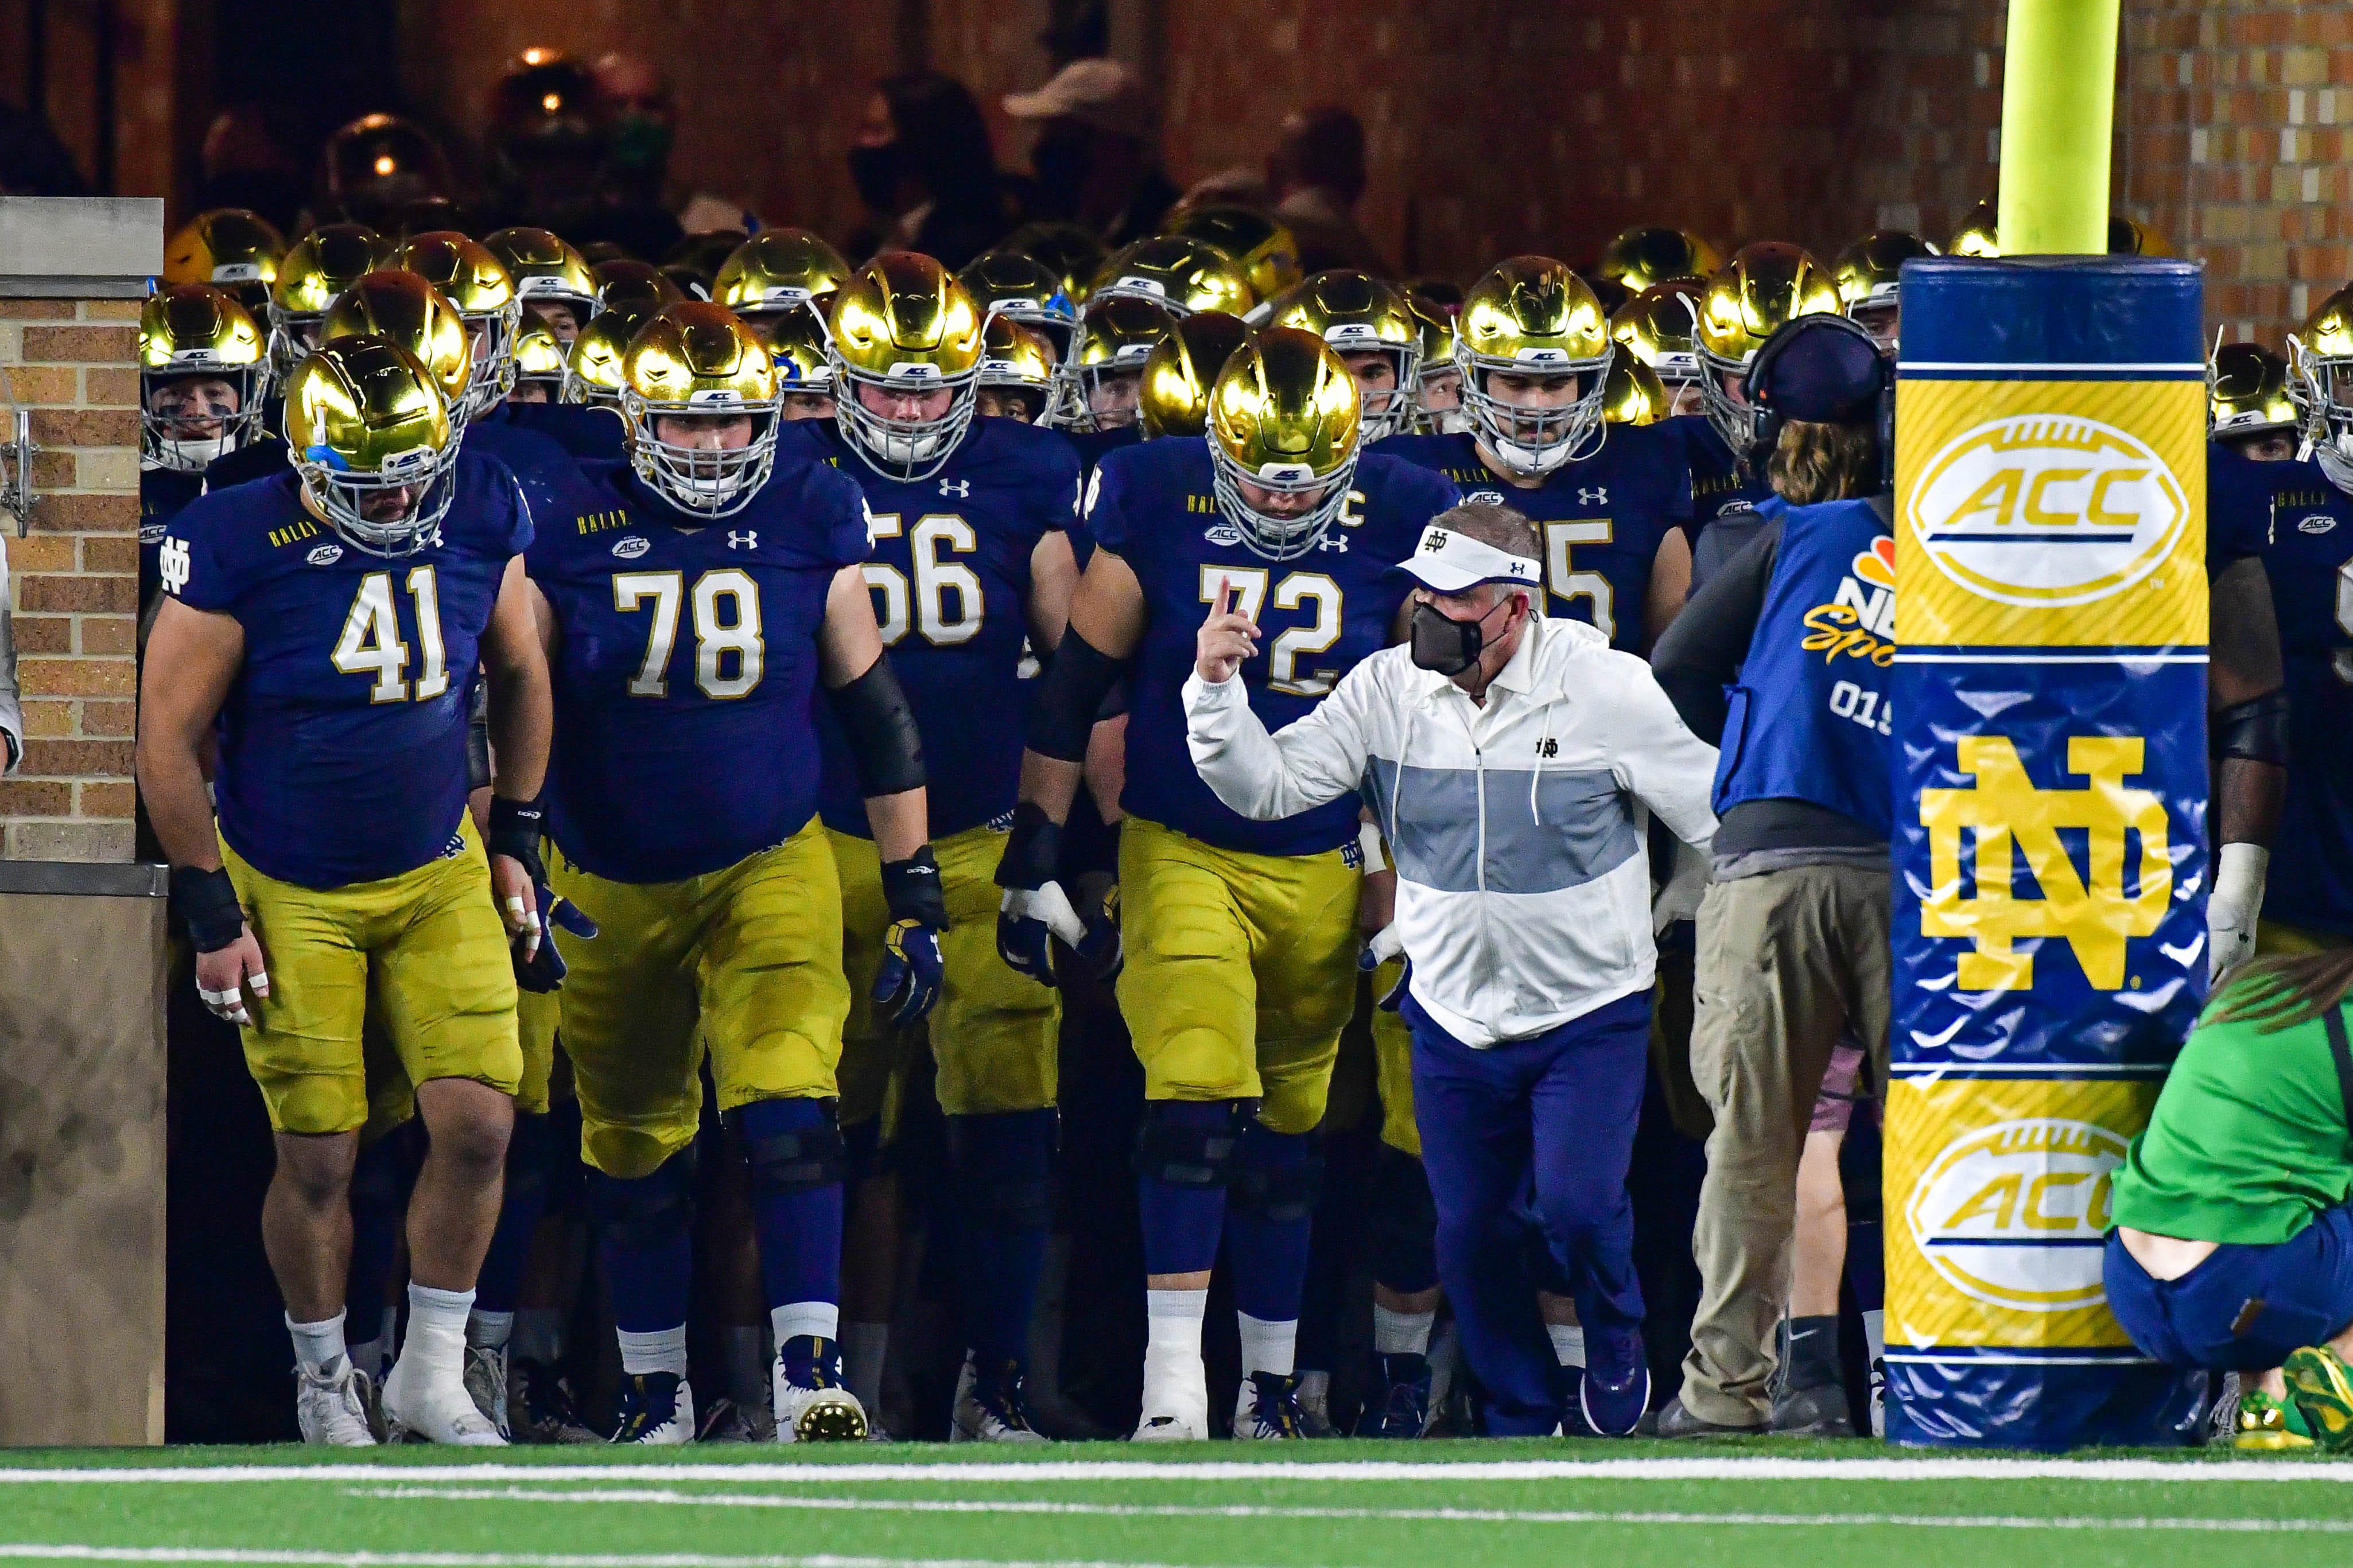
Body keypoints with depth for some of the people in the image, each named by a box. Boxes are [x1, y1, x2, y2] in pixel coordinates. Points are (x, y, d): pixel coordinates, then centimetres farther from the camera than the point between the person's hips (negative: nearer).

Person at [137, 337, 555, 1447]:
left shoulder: (478, 515, -8)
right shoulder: (240, 546, -20)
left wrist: (517, 838, 12)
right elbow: (168, 740, -12)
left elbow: (518, 674, 11)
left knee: (477, 1125, -7)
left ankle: (432, 1375, 10)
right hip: (289, 892, -3)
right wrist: (212, 913, -11)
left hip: (438, 873, 3)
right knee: (318, 1158, -1)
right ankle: (324, 1382, 21)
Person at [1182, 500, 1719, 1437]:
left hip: (1588, 1013, -3)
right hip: (1454, 1016, 3)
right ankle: (1522, 1420, 25)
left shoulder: (1604, 688, -13)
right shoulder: (1387, 691, -5)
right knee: (1469, 1235, 5)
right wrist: (1216, 693, -24)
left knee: (1579, 1207, -17)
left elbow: (1721, 815, -4)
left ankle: (1615, 1345, 14)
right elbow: (1268, 788, -8)